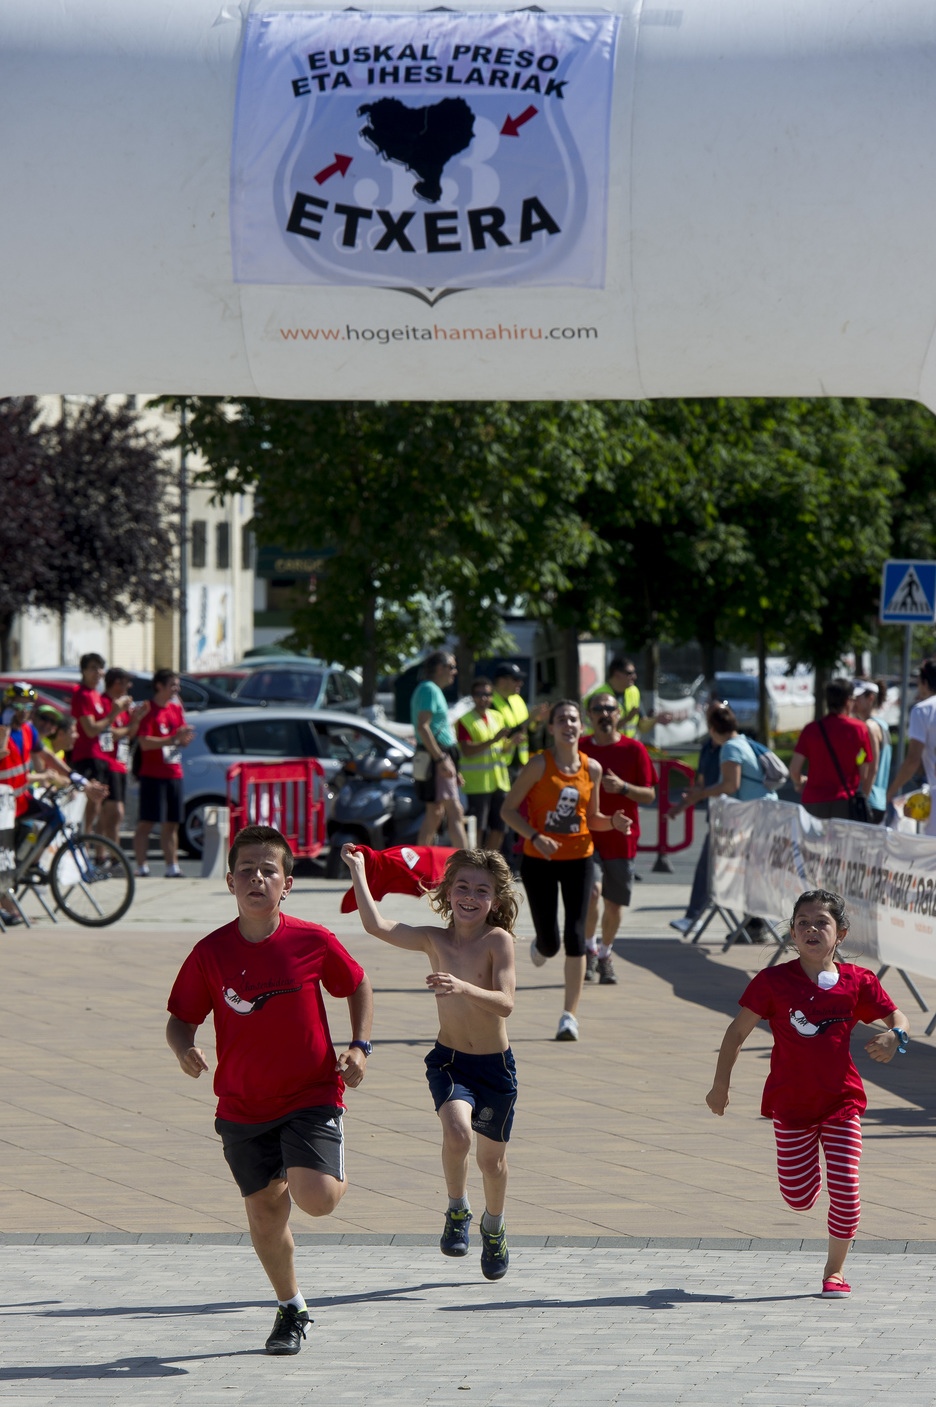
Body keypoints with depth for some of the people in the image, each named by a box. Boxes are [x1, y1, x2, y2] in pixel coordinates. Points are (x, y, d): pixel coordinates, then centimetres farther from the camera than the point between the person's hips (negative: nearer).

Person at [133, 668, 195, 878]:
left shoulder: (176, 709, 14)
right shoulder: (149, 711, -9)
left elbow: (183, 739, 18)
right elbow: (145, 743, -18)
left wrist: (185, 738, -6)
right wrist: (173, 738, -24)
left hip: (174, 773, 7)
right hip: (152, 774, -7)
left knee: (171, 824, 9)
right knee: (146, 822, -7)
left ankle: (172, 867, 12)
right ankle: (141, 866, -6)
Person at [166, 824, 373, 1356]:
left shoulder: (313, 942, -8)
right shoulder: (211, 952, -6)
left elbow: (358, 986, 10)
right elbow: (181, 1018, 4)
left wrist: (360, 1047, -3)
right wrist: (185, 1049, -19)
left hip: (312, 1096, -2)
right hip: (242, 1106, 2)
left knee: (316, 1199, -21)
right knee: (264, 1213, 9)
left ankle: (338, 1177, 17)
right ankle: (292, 1309, 32)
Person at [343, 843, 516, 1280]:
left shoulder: (498, 940, -12)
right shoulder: (434, 940, -2)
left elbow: (505, 1003, -23)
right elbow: (377, 926, -11)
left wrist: (463, 988, -39)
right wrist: (358, 871, -9)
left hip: (495, 1065, -1)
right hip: (448, 1062, 1)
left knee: (492, 1158, 12)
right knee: (457, 1132, -27)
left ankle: (494, 1227, 42)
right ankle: (457, 1211, 0)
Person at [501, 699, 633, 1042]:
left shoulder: (592, 769, 2)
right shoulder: (540, 765, -9)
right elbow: (508, 809, -7)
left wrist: (613, 822, -8)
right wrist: (535, 836, -21)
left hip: (578, 858, 2)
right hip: (539, 860, -2)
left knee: (575, 937, -8)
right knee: (549, 940, 2)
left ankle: (570, 1015, -2)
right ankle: (541, 946, 43)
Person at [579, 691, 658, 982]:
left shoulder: (634, 750, 0)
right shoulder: (579, 750, 4)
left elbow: (650, 795, 1)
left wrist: (622, 787, -16)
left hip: (622, 838, 1)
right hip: (586, 836, -1)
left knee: (614, 906, 7)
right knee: (592, 891, -22)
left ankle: (605, 953, 31)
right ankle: (589, 949, -1)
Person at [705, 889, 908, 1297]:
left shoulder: (858, 983, -4)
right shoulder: (774, 981, -7)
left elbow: (898, 1018, 2)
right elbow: (737, 1031, -1)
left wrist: (894, 1036, -23)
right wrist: (721, 1083, -3)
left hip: (841, 1102, 0)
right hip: (790, 1104, 0)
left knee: (845, 1188, -7)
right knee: (797, 1198, 4)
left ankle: (835, 1268, 13)